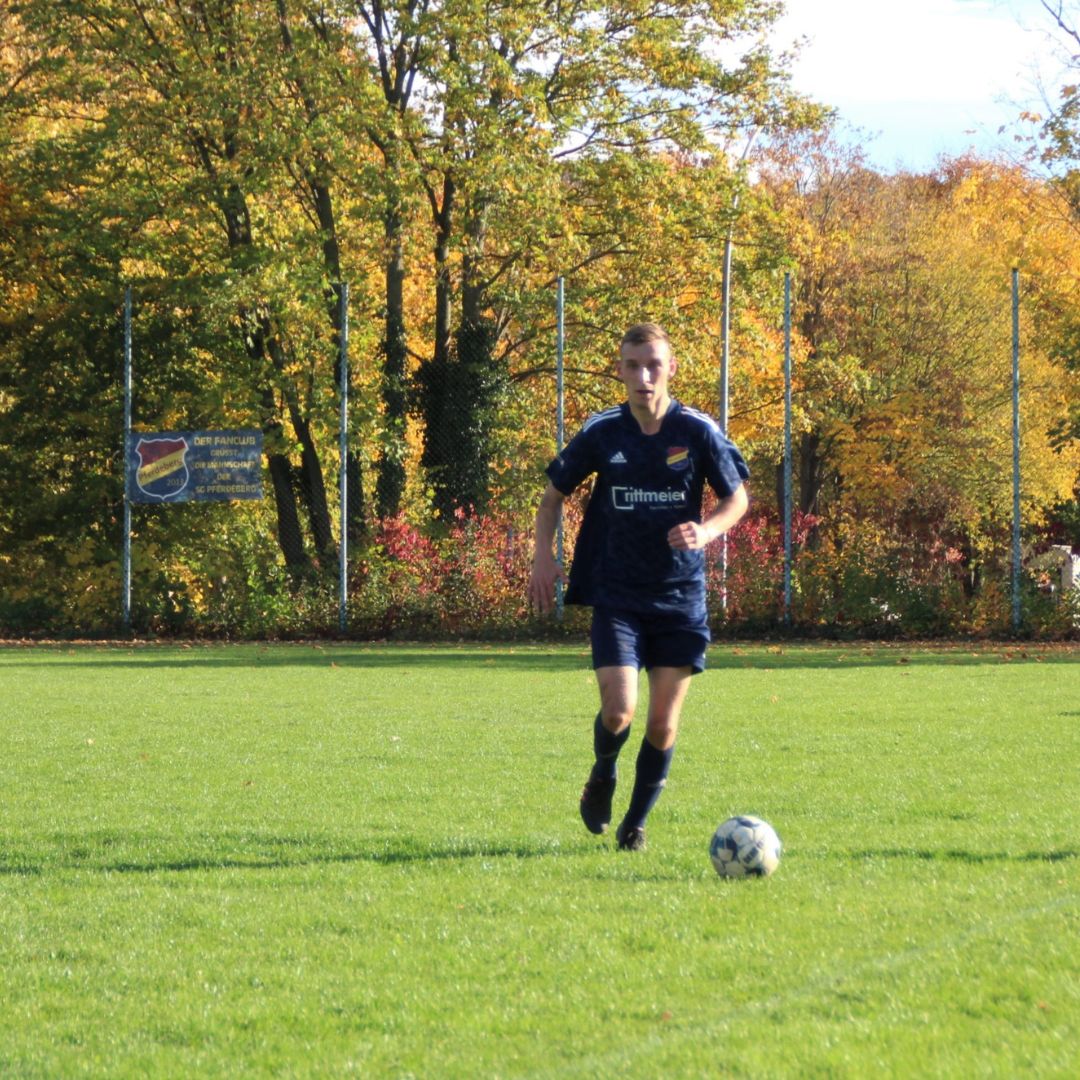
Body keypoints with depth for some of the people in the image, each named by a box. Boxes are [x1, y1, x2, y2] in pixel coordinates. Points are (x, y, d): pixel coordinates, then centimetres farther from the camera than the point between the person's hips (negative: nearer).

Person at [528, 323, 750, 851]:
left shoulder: (698, 431, -5)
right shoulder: (601, 432, -1)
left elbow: (737, 498, 4)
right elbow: (554, 491, 12)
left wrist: (706, 532, -16)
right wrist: (543, 554, -1)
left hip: (681, 597, 0)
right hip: (617, 595, 0)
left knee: (662, 724, 0)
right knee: (618, 711, -14)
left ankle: (636, 822, 22)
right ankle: (602, 777, 20)